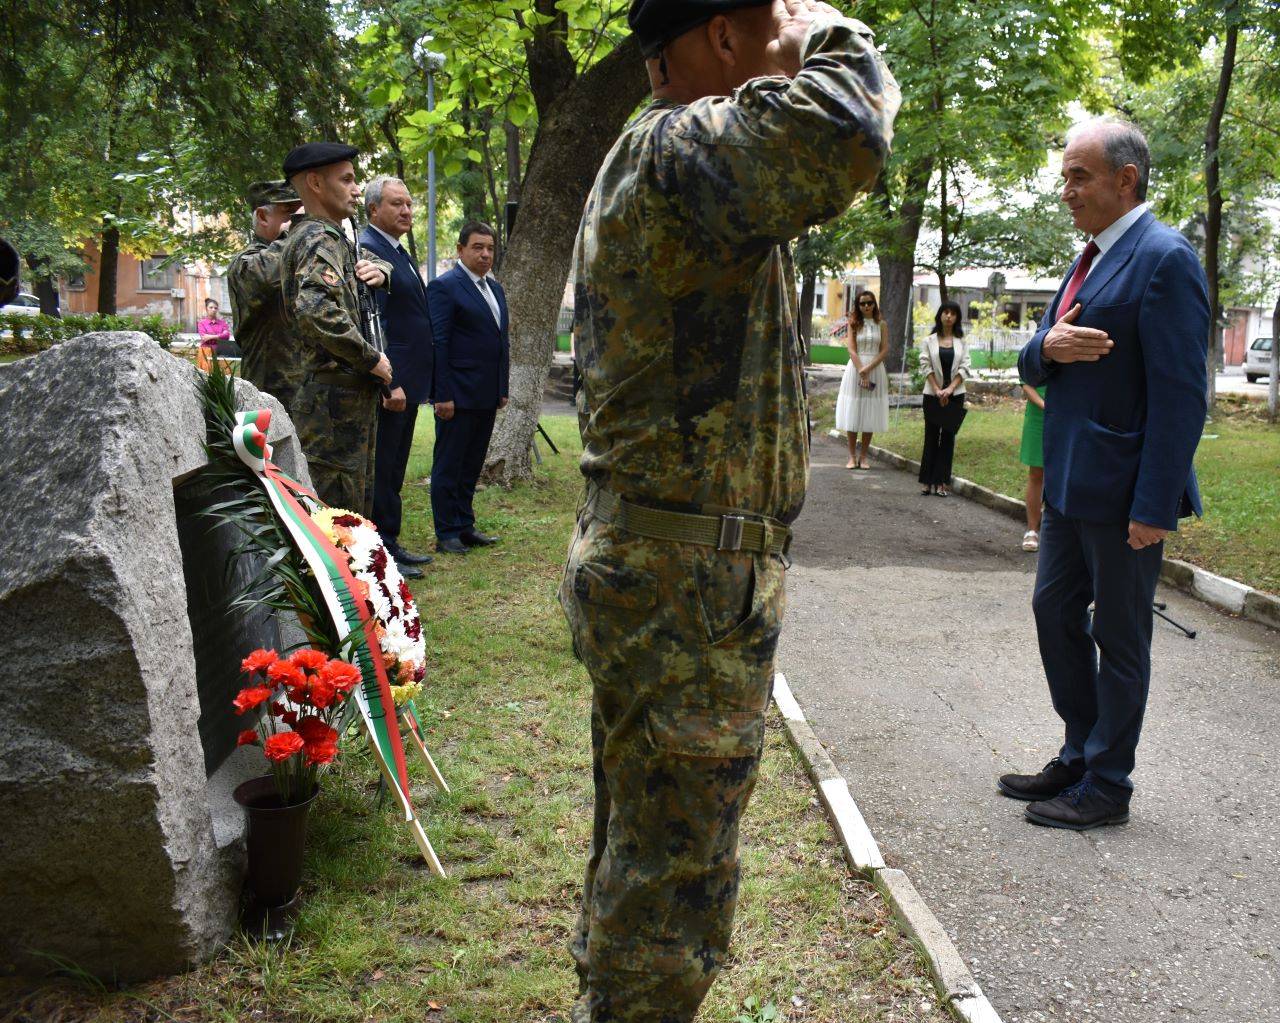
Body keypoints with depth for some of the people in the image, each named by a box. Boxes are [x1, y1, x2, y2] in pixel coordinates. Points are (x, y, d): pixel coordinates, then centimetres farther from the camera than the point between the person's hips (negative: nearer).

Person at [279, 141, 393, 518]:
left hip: (351, 397, 11)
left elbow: (379, 258, 34)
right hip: (338, 398, -11)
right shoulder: (319, 240, -13)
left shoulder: (332, 238, 17)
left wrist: (377, 270, 9)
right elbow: (317, 310, -31)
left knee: (358, 510, 18)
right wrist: (371, 358, -20)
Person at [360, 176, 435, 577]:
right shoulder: (368, 250, -14)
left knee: (393, 471, 16)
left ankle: (390, 545, 25)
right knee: (381, 472, -2)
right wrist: (389, 384, -25)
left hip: (405, 383, 10)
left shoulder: (398, 252, 17)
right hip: (388, 385, -10)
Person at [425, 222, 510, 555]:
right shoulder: (444, 286, -9)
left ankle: (465, 527, 22)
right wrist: (443, 395, -18)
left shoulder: (495, 289, 16)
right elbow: (438, 343, -13)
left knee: (472, 466, 14)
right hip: (458, 394, -8)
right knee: (448, 465, 1)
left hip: (487, 396, 8)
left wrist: (503, 389, 15)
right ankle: (446, 534, 7)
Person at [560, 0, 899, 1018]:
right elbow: (842, 134, -34)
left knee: (638, 847, 23)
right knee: (672, 890, -1)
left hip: (644, 571, 11)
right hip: (691, 587, -11)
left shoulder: (649, 157, 19)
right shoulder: (676, 146, -16)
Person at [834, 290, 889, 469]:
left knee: (870, 416, 2)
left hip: (875, 369, 1)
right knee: (853, 415, 0)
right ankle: (852, 456, 5)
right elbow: (852, 350, -4)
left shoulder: (882, 325, 5)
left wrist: (868, 369, -14)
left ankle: (864, 457, 8)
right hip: (855, 369, -1)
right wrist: (861, 373, -15)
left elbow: (885, 351, -2)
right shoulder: (854, 324, 4)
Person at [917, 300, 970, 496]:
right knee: (931, 437, 1)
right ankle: (928, 481, 6)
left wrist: (950, 389, -12)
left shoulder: (962, 342, 7)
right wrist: (937, 390, -12)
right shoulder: (929, 341, 4)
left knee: (948, 438, 2)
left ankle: (942, 482, 4)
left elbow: (964, 368, 0)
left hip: (955, 395, 1)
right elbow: (926, 367, -3)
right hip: (932, 395, -1)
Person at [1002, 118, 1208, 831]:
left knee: (1119, 637, 3)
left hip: (1123, 490, -9)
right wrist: (1047, 349, -9)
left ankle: (1107, 786, 17)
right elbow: (1033, 369, 16)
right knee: (1056, 611, 17)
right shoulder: (1091, 260, 15)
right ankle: (1080, 756, 31)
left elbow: (1181, 393, -19)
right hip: (1072, 483, 9)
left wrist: (1153, 506, -22)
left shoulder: (1164, 258, -14)